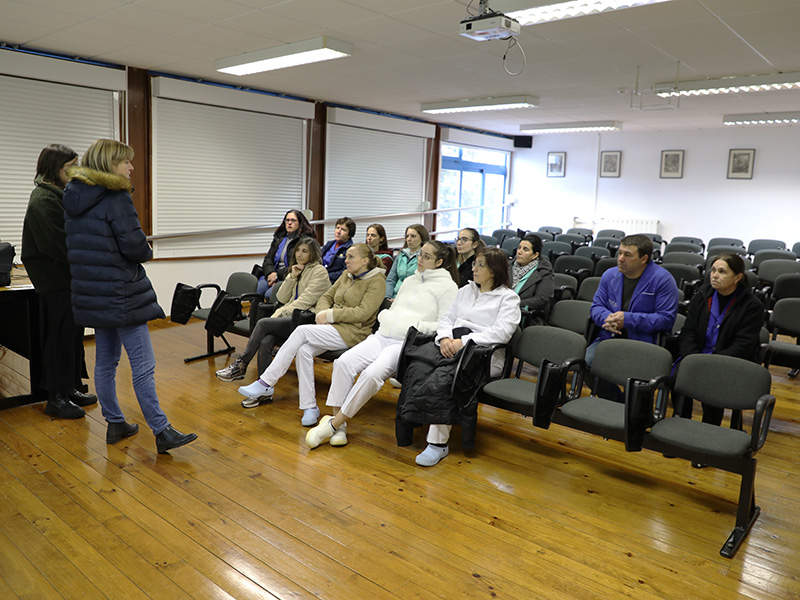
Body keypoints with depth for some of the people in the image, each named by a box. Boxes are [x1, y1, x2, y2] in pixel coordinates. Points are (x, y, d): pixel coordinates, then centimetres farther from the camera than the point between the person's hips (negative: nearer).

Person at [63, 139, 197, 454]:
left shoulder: (73, 199, 13)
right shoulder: (116, 197, -13)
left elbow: (81, 246, 17)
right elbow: (134, 246, -19)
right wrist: (148, 251, 4)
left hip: (91, 294, 9)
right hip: (121, 294, -9)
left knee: (105, 361, 15)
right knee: (143, 366, -6)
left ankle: (115, 424, 26)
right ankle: (161, 432, -2)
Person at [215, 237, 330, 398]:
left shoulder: (319, 271, -2)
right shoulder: (297, 269, 23)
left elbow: (306, 301, -12)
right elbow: (282, 298, 15)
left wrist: (282, 312, -10)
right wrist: (292, 277, 3)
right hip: (291, 318, 7)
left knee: (263, 323, -24)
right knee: (265, 342, -23)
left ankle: (240, 365, -12)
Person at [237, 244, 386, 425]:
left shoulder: (377, 281, -6)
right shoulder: (347, 276, 18)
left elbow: (363, 313, -16)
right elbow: (326, 297, 17)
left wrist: (330, 315, -13)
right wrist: (322, 313, -6)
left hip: (353, 332, -7)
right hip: (333, 327, 7)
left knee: (301, 331, -23)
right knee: (304, 350, -23)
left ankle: (266, 383, -17)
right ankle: (309, 407, -15)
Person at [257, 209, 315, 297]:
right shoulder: (279, 238, 21)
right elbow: (268, 259, 16)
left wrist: (278, 274, -14)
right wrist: (270, 273, -7)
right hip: (273, 274, 6)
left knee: (269, 294, -32)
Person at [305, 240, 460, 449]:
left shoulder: (448, 287, 3)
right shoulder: (410, 281, 25)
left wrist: (417, 326, -14)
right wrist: (383, 316, 10)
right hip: (382, 336, 7)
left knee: (372, 373, -32)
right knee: (344, 362, -19)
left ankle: (333, 424, -20)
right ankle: (338, 427, -15)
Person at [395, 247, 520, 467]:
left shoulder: (508, 298, 5)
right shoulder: (465, 290, 25)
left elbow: (501, 332, -10)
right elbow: (447, 318, 19)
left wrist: (464, 341, -18)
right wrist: (445, 338, -5)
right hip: (452, 346, 6)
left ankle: (438, 442, -32)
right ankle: (406, 428, -28)